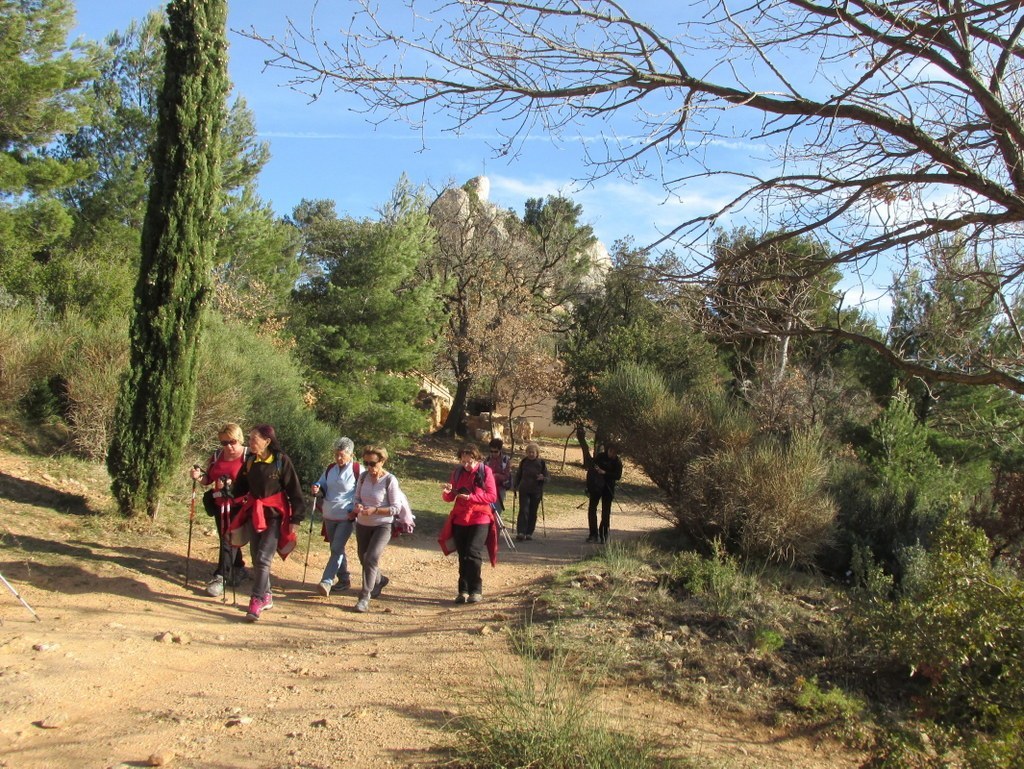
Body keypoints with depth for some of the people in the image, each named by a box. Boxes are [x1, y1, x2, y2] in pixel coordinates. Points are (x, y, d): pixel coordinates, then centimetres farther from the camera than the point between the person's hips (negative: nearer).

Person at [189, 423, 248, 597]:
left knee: (229, 539, -9)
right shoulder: (217, 455, 8)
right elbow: (208, 479, 16)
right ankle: (238, 570, 34)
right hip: (219, 504, 7)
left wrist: (234, 485, -28)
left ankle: (220, 577, -6)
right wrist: (199, 476, -6)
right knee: (226, 538, 17)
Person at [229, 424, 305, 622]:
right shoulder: (249, 462, 5)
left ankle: (257, 601, -7)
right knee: (256, 558, 10)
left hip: (275, 515, -6)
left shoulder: (281, 460, -10)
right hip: (254, 514, 6)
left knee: (264, 558, -12)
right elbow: (240, 487, 15)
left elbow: (294, 490, -9)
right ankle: (266, 597, 24)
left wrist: (296, 517, -12)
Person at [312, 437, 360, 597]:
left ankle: (326, 581, -13)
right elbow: (322, 486, 16)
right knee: (337, 549, 14)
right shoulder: (330, 469, 7)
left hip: (346, 518, -6)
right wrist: (317, 488, -8)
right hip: (329, 516, 6)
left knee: (337, 549, -12)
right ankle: (344, 579, 27)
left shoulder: (358, 471, -11)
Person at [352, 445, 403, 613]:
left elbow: (396, 508, -16)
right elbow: (357, 497, 9)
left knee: (371, 558, -20)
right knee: (364, 559, 19)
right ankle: (379, 580, 47)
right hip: (362, 524, 6)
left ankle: (364, 597, -11)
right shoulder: (363, 476, -3)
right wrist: (358, 506, -14)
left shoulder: (390, 480, -17)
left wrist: (374, 510, -27)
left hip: (382, 526, -6)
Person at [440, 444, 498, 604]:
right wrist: (447, 492, -14)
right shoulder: (457, 472, 7)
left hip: (480, 520, -4)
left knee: (473, 553, -15)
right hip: (460, 520, 4)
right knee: (462, 556, 7)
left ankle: (476, 590, -7)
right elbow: (449, 498, 10)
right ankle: (463, 590, 14)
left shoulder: (485, 471, -4)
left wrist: (471, 497, -19)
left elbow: (492, 496, -8)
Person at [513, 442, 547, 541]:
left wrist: (542, 478, -20)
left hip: (536, 491, 0)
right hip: (524, 490, 0)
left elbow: (546, 477, 2)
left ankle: (529, 533, 14)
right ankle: (520, 532, -15)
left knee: (533, 512, 5)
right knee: (523, 510, -10)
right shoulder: (523, 462, 4)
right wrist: (515, 485, 2)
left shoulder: (541, 463, 0)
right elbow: (518, 475, 14)